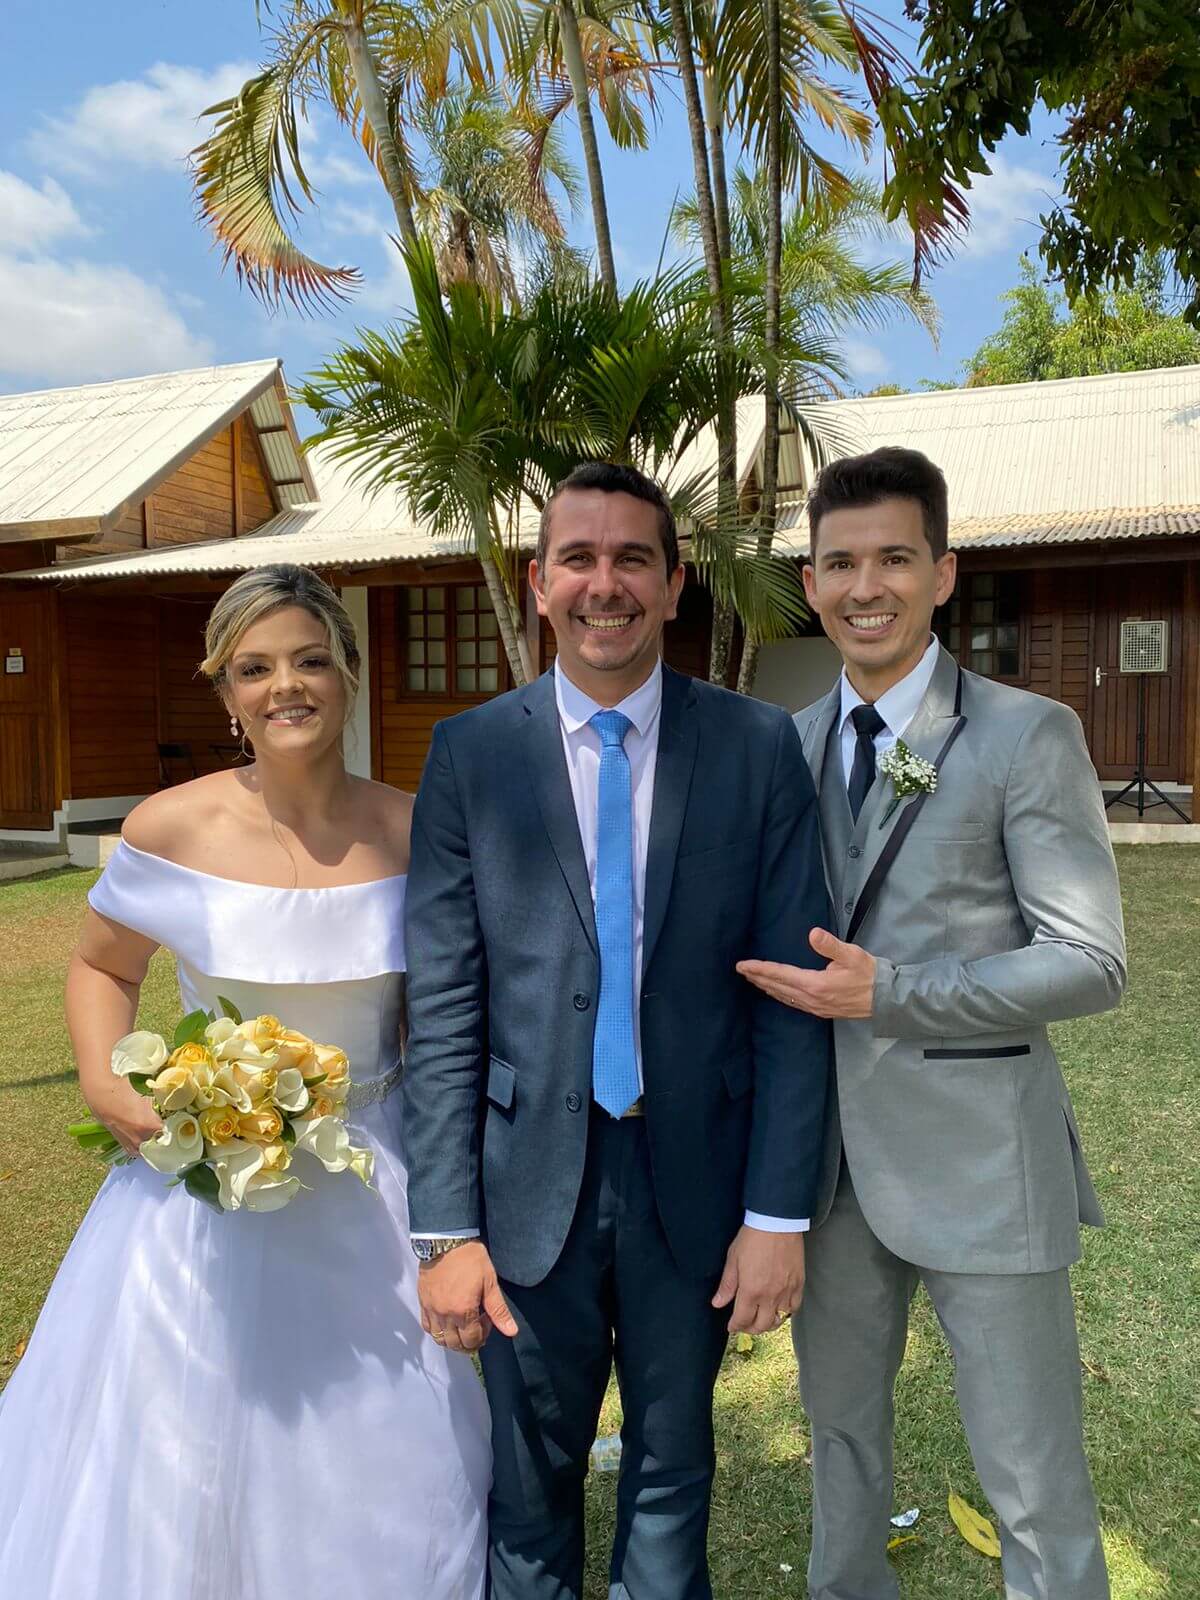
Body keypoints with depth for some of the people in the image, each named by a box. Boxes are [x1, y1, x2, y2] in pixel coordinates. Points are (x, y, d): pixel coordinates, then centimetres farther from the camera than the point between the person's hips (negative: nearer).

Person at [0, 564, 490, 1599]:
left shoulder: (409, 833, -9)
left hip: (369, 1195, 2)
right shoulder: (172, 829, -13)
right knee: (183, 1470, 14)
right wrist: (106, 1085, -12)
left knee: (374, 1476, 17)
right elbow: (102, 968, 5)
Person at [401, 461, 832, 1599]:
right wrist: (445, 1228, -7)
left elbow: (791, 992, -5)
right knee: (528, 1486, 20)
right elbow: (442, 1008, -6)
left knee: (672, 1468, 23)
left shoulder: (759, 748, -5)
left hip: (696, 1179, 1)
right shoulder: (468, 754, -5)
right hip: (533, 1178, 0)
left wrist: (778, 1211, -7)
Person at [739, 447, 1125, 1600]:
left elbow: (1092, 964, -12)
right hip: (828, 1151, 5)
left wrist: (890, 994, -20)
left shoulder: (1027, 735, -9)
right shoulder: (788, 746, 6)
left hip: (976, 1159, -4)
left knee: (1037, 1495, 9)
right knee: (840, 1432, 23)